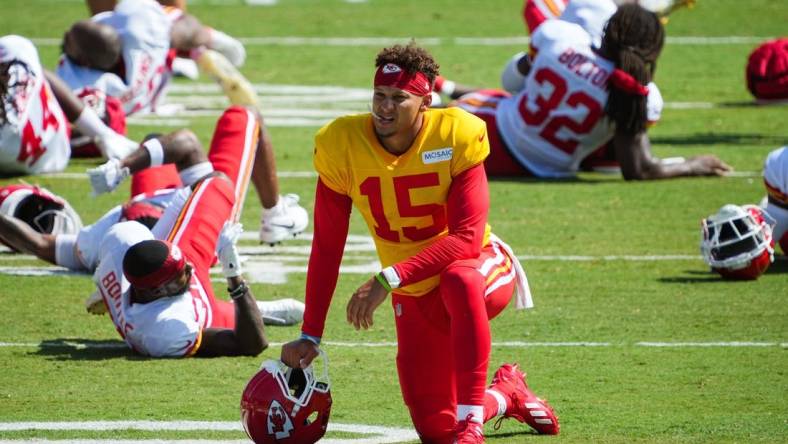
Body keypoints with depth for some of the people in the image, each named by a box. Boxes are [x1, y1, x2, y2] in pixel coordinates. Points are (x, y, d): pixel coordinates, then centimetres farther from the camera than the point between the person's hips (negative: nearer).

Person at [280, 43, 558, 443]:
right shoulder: (342, 145, -13)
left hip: (479, 267, -3)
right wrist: (310, 335, -9)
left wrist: (389, 279, -35)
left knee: (459, 280, -41)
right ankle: (506, 394, 33)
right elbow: (326, 249, -6)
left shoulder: (456, 136, -20)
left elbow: (466, 238, -25)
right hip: (415, 298, 3)